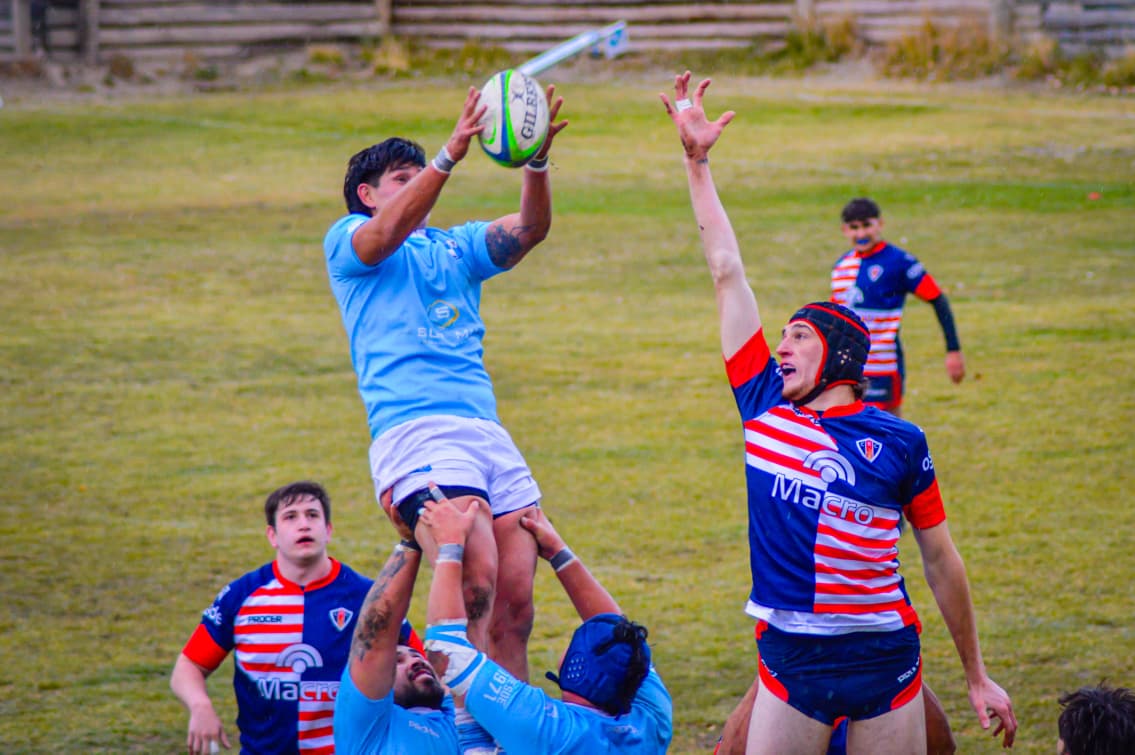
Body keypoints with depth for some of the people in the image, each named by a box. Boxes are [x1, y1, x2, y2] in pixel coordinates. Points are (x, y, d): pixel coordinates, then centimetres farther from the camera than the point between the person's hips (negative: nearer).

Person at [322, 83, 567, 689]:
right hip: (415, 429, -6)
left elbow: (529, 229, 9)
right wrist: (449, 155, -24)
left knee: (515, 601, 0)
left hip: (488, 431, 6)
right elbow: (385, 233, -13)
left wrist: (536, 162, -10)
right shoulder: (346, 240, 12)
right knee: (476, 582, -24)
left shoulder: (455, 247, 27)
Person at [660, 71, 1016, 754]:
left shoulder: (900, 443, 1)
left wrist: (979, 679, 10)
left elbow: (942, 561, 8)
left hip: (885, 659, -2)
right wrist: (698, 163, 10)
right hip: (790, 660, 2)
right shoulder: (765, 406, 6)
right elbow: (728, 275, 8)